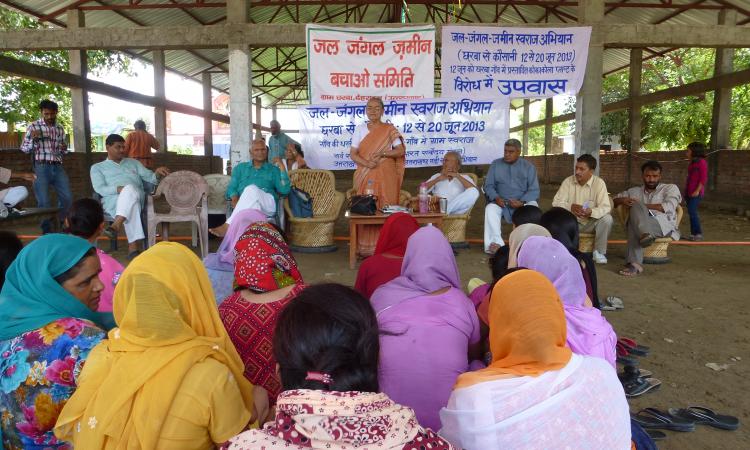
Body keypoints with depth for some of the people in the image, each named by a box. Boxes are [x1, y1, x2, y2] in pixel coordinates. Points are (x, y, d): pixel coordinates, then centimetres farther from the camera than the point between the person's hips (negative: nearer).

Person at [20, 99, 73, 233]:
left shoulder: (60, 129, 13)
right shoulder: (33, 126, 1)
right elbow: (24, 149, 1)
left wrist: (64, 149, -2)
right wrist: (33, 139, -18)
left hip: (57, 167, 4)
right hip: (41, 168, -4)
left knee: (67, 198, 3)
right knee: (44, 202, -3)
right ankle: (48, 232, 9)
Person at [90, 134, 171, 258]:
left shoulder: (133, 162, 31)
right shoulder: (97, 167, 23)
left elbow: (149, 177, 20)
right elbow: (100, 189, 5)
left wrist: (157, 173, -6)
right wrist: (118, 189, -16)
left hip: (136, 196, 2)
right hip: (112, 200, -2)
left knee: (130, 189, -39)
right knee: (131, 203, -41)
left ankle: (116, 226, -54)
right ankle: (133, 246, -53)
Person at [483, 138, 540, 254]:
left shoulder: (528, 167, 6)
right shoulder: (496, 164, 10)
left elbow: (534, 190, -2)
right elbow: (488, 185, 5)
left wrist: (522, 202, -21)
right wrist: (496, 198, -16)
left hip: (522, 203, -1)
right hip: (501, 203, 1)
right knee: (490, 208, -31)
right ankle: (497, 243, -38)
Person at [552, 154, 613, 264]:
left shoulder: (599, 183, -11)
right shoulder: (568, 181, -7)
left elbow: (606, 207, -18)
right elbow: (556, 202, -11)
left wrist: (591, 212, -40)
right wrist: (570, 207, -32)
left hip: (591, 222, 0)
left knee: (607, 219, -28)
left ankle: (599, 252, -7)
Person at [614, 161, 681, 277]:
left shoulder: (670, 188, 20)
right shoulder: (635, 191, 31)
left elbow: (669, 207, 0)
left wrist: (643, 206, -3)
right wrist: (622, 200, 3)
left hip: (664, 225, -2)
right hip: (638, 224, 3)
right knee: (636, 207, -35)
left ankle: (634, 263, -54)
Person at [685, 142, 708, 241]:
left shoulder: (701, 162, -8)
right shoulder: (692, 163, 16)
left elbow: (704, 178, -13)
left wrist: (697, 190, -19)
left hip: (696, 193, -8)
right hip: (689, 192, 8)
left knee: (692, 212, -14)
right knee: (691, 212, 7)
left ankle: (699, 234, -8)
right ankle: (693, 233, 11)